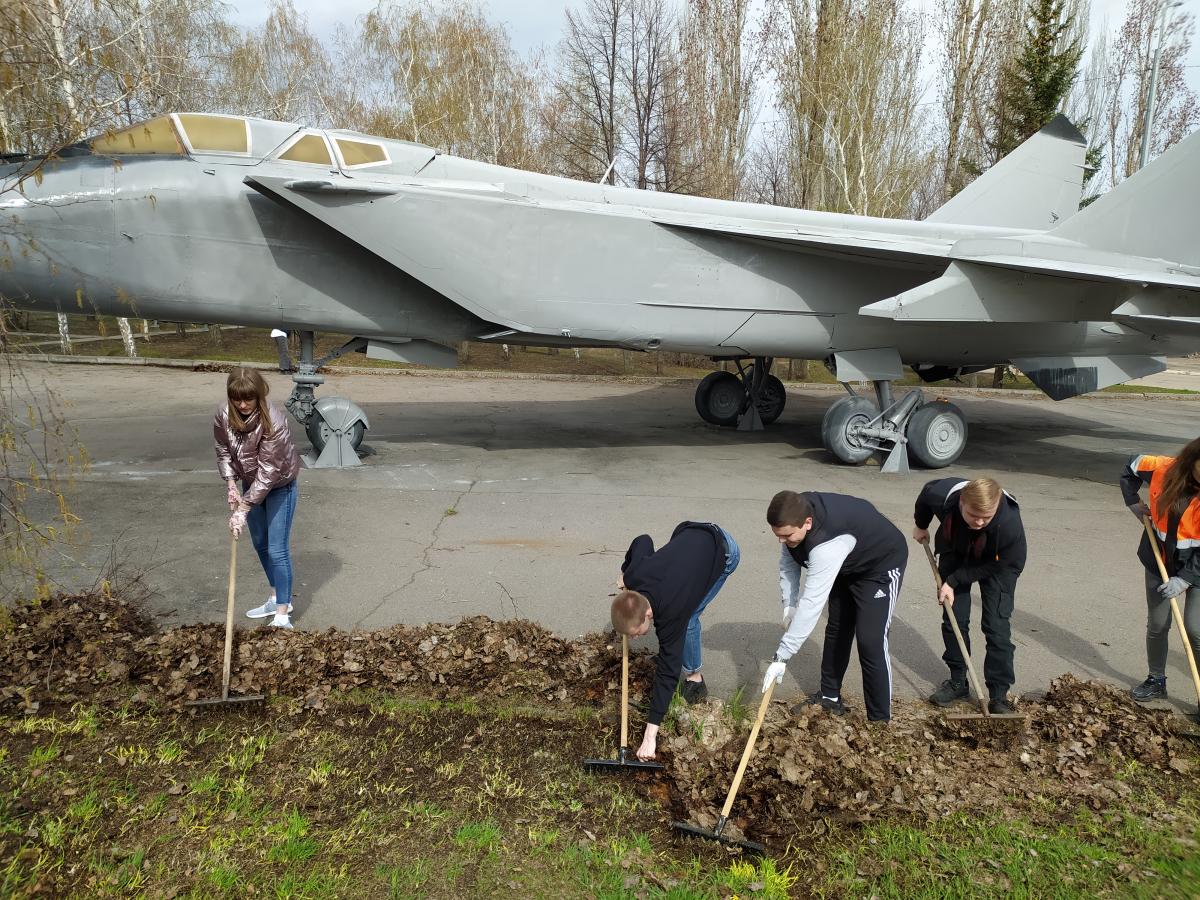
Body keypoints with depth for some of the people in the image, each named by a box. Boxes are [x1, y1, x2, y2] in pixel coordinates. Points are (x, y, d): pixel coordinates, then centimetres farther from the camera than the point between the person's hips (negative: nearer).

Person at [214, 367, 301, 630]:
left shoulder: (274, 421, -34)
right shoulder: (223, 415, -17)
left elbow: (268, 471, -32)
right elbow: (223, 450, 1)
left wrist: (243, 509, -32)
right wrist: (231, 484, -12)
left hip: (279, 485, -6)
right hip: (251, 483, 7)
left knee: (277, 549, -8)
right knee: (260, 544, 17)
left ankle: (282, 614, 1)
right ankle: (277, 598, 34)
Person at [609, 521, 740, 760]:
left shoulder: (670, 613, -34)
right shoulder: (633, 578, -21)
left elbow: (668, 671, -31)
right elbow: (643, 541, -1)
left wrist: (650, 736, -32)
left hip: (724, 552, -6)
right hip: (691, 534, 6)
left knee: (686, 619, -12)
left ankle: (694, 677, 9)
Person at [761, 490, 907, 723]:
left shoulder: (827, 544, -45)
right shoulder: (795, 515, -22)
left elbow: (811, 604, -46)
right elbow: (788, 563, -4)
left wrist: (781, 657, -43)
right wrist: (789, 606, -13)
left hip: (881, 564, -8)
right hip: (847, 565, 8)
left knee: (870, 640, -15)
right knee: (836, 629, 14)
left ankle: (880, 720, -4)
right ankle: (830, 697, 30)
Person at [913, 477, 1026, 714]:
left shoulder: (1009, 524, -42)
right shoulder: (942, 495, -37)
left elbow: (994, 566, -24)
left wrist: (954, 581, -24)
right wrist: (920, 525, 9)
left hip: (997, 562, -2)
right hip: (956, 551, 3)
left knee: (997, 625, -9)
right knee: (953, 617, 2)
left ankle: (999, 694, 0)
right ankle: (957, 681, 17)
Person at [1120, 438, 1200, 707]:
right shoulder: (1164, 470, -16)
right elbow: (1132, 465, 8)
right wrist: (1133, 502, 4)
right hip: (1160, 562, 3)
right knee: (1157, 626, 12)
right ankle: (1156, 680, 30)